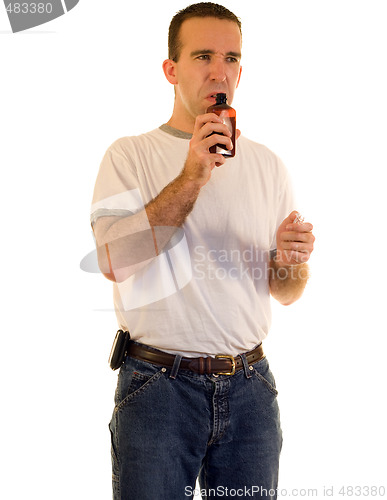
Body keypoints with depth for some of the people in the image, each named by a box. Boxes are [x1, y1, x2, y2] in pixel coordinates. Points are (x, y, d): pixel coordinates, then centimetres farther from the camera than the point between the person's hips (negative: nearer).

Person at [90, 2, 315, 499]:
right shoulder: (130, 155, -2)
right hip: (158, 387, -3)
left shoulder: (267, 164, 8)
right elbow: (115, 261, -18)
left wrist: (290, 262, -11)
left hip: (249, 388, 4)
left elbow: (285, 293, 11)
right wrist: (192, 177, -21)